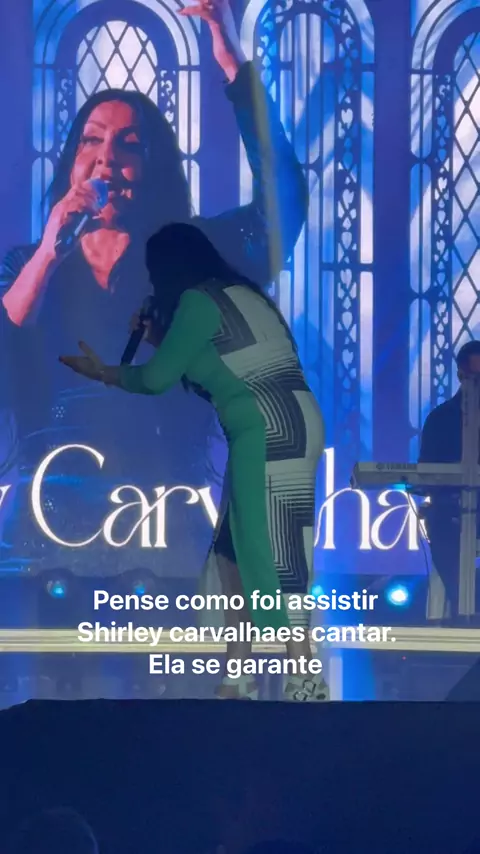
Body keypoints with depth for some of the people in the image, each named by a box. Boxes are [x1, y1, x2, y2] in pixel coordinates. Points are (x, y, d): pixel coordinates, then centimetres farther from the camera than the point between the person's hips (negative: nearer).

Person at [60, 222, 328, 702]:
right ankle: (238, 676, 14)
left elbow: (158, 377, -2)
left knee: (267, 551, -12)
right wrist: (157, 338, 34)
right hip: (282, 428, 10)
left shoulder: (199, 301, -6)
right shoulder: (238, 295, 21)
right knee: (234, 546, 12)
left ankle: (305, 681, -17)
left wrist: (104, 373, 14)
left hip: (269, 430, -10)